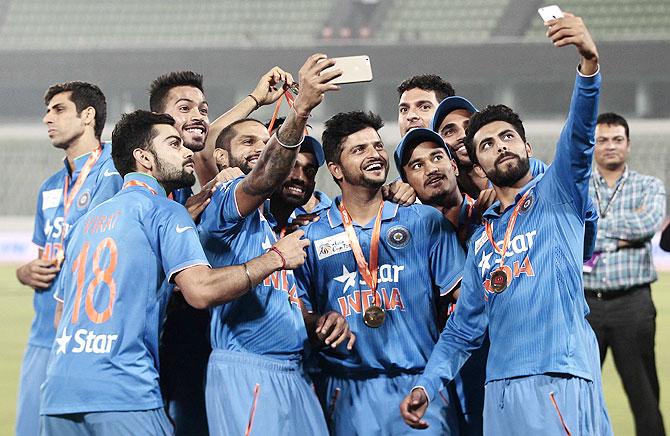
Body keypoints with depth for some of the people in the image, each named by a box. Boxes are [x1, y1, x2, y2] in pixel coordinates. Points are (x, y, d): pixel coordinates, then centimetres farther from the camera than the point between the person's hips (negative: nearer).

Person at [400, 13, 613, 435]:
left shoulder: (557, 192, 8)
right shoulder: (481, 240, 23)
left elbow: (580, 134, -11)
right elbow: (464, 328, 23)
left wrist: (589, 61, -29)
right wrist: (426, 386, 8)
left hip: (560, 382, -6)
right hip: (501, 392, 6)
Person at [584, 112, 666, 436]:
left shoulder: (649, 187, 7)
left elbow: (648, 223, -13)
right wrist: (620, 237, -11)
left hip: (633, 303, -1)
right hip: (586, 302, 1)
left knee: (644, 393, 1)